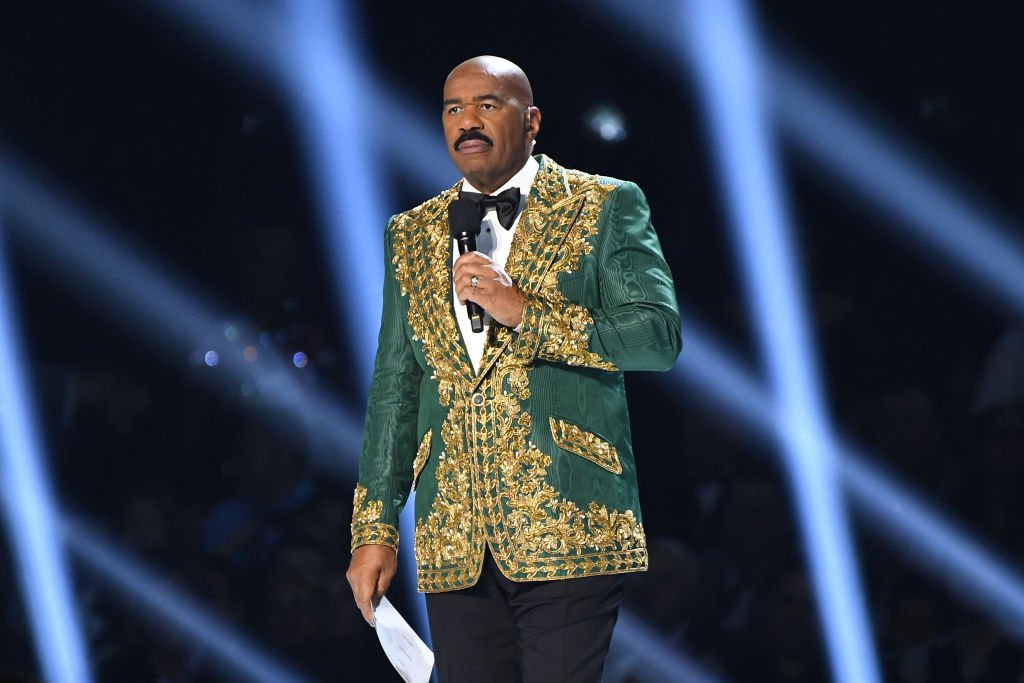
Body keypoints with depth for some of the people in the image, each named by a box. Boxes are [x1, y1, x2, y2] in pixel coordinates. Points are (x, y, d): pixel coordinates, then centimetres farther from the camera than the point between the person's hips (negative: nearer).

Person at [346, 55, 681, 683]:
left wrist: (526, 313, -14)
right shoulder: (412, 234, 17)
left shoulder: (605, 208, 4)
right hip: (454, 544, 4)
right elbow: (395, 389, 17)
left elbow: (659, 337, -7)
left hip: (566, 530, -4)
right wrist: (375, 530, 11)